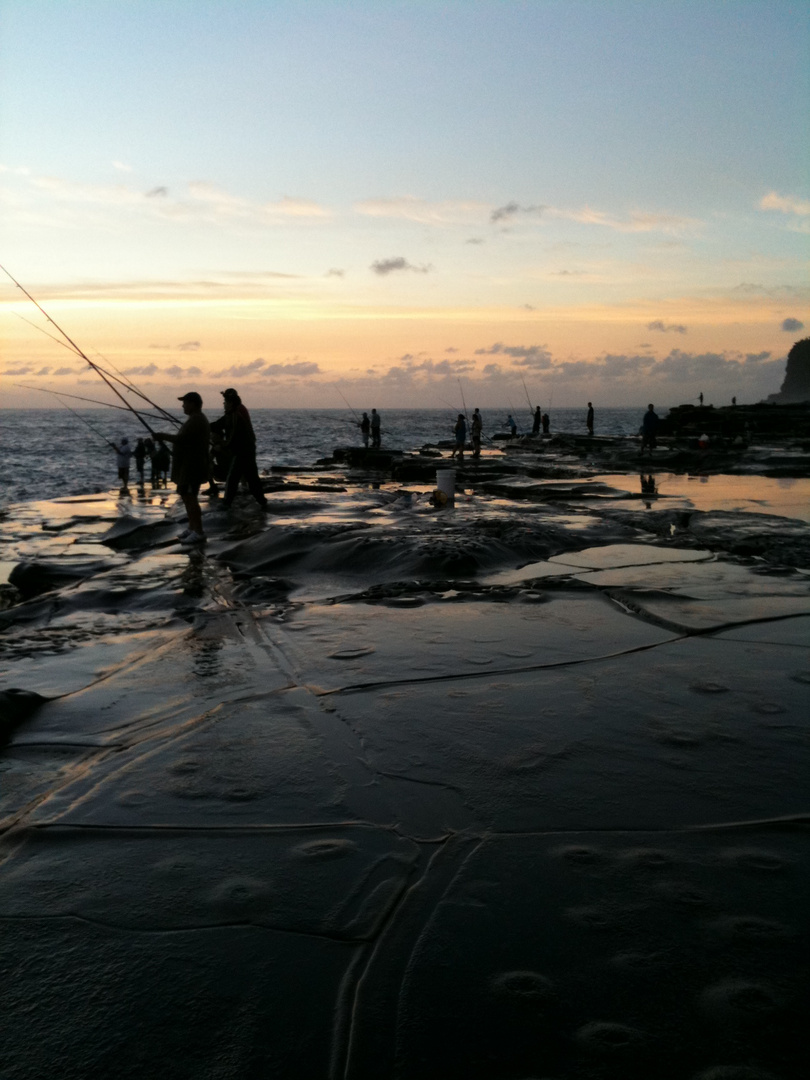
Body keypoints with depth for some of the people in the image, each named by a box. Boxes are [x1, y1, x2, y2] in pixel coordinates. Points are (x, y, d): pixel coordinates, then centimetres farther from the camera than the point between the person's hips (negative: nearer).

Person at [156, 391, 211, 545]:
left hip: (192, 466, -11)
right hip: (189, 465, 11)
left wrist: (163, 436, -11)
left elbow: (181, 439, -24)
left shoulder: (196, 420, -18)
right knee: (187, 496, 18)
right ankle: (192, 528, 26)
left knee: (189, 497, -12)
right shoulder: (198, 419, 17)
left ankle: (198, 532, -13)